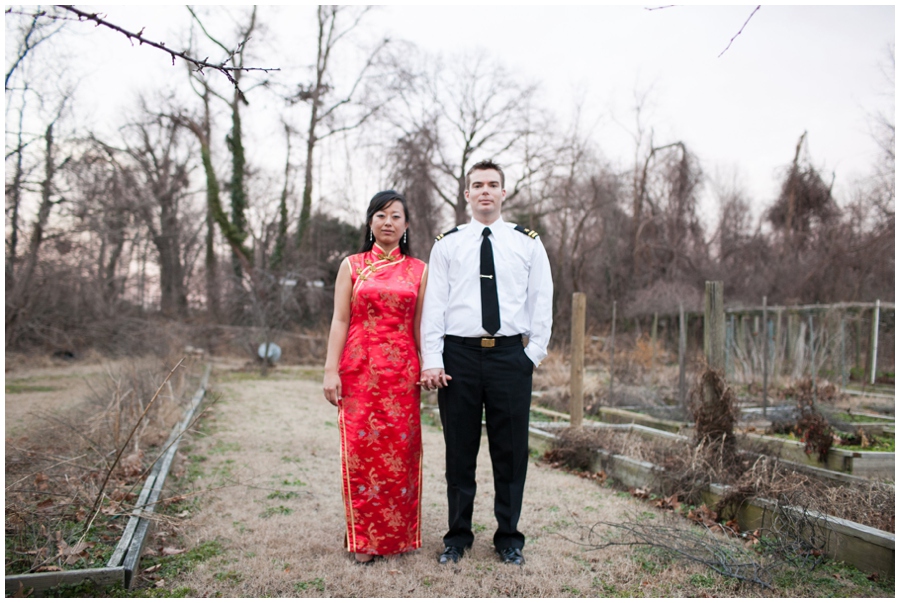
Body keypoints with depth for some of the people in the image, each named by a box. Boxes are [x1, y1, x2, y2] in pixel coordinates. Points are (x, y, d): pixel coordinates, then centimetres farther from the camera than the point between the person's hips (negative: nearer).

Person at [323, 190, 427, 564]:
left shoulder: (418, 270, 9)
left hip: (402, 371, 1)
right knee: (361, 448, 1)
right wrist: (331, 370, -7)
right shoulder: (352, 266, 7)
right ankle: (364, 538, 15)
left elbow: (420, 324, 7)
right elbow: (340, 320, 1)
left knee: (401, 450, 3)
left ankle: (400, 533, 19)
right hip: (359, 368, 0)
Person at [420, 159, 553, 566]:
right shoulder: (447, 244, 8)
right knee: (459, 450, 8)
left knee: (511, 450, 7)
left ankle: (508, 537, 23)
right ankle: (457, 536, 23)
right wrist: (431, 360, -5)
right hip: (458, 354, 0)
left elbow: (541, 301, 8)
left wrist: (534, 353, -1)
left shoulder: (528, 242, 9)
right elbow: (434, 304, 3)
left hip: (511, 354, 0)